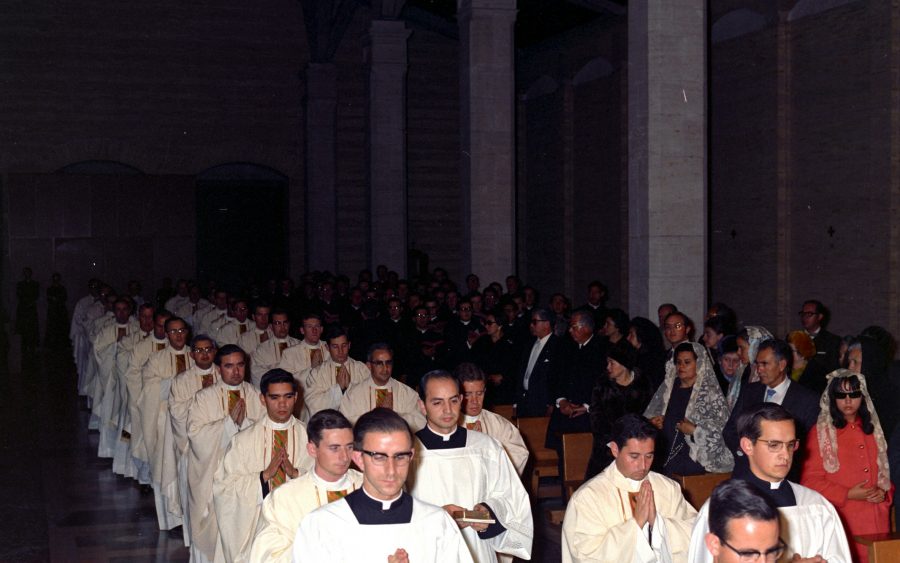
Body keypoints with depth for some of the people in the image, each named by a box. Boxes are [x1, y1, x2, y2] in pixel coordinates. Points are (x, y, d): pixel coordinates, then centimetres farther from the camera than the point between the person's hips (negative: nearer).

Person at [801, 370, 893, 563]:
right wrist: (847, 494, -12)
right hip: (841, 521, -4)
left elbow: (884, 470, 21)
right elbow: (810, 480, -5)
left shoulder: (873, 429, 15)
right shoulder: (821, 432, -1)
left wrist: (885, 492, 1)